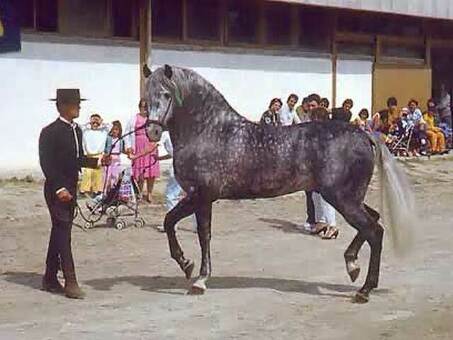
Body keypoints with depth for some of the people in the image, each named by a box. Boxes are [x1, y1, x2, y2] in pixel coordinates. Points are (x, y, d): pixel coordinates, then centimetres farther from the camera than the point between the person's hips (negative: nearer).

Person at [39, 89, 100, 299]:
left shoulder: (77, 130, 12)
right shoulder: (50, 132, -12)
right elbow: (46, 164, -17)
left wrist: (97, 162, 1)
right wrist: (59, 188, -23)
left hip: (71, 189, 8)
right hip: (56, 190, -8)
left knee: (60, 233, 13)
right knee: (63, 233, -9)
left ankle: (50, 279, 21)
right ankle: (70, 283, -10)